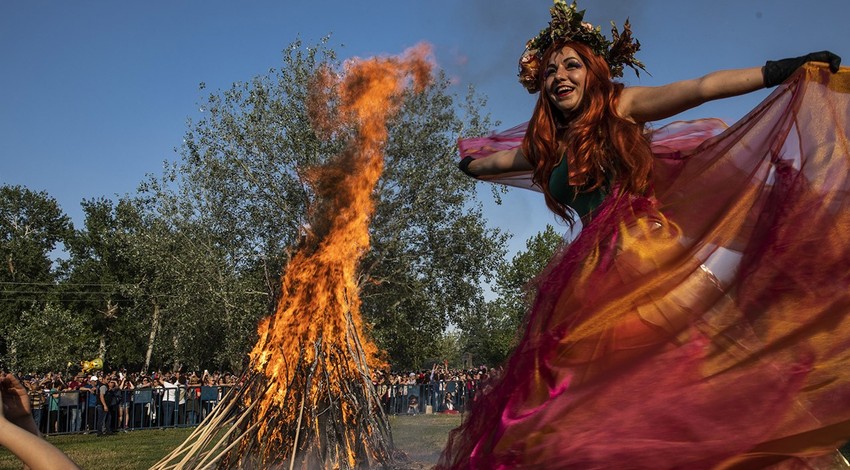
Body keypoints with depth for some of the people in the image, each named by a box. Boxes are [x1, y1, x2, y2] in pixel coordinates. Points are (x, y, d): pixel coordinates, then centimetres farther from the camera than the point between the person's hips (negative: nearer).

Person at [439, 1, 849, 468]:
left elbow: (702, 88, -6)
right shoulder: (546, 145, 17)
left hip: (647, 251, -5)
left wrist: (786, 68, -12)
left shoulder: (621, 106, 5)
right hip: (595, 270, 5)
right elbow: (479, 164, 32)